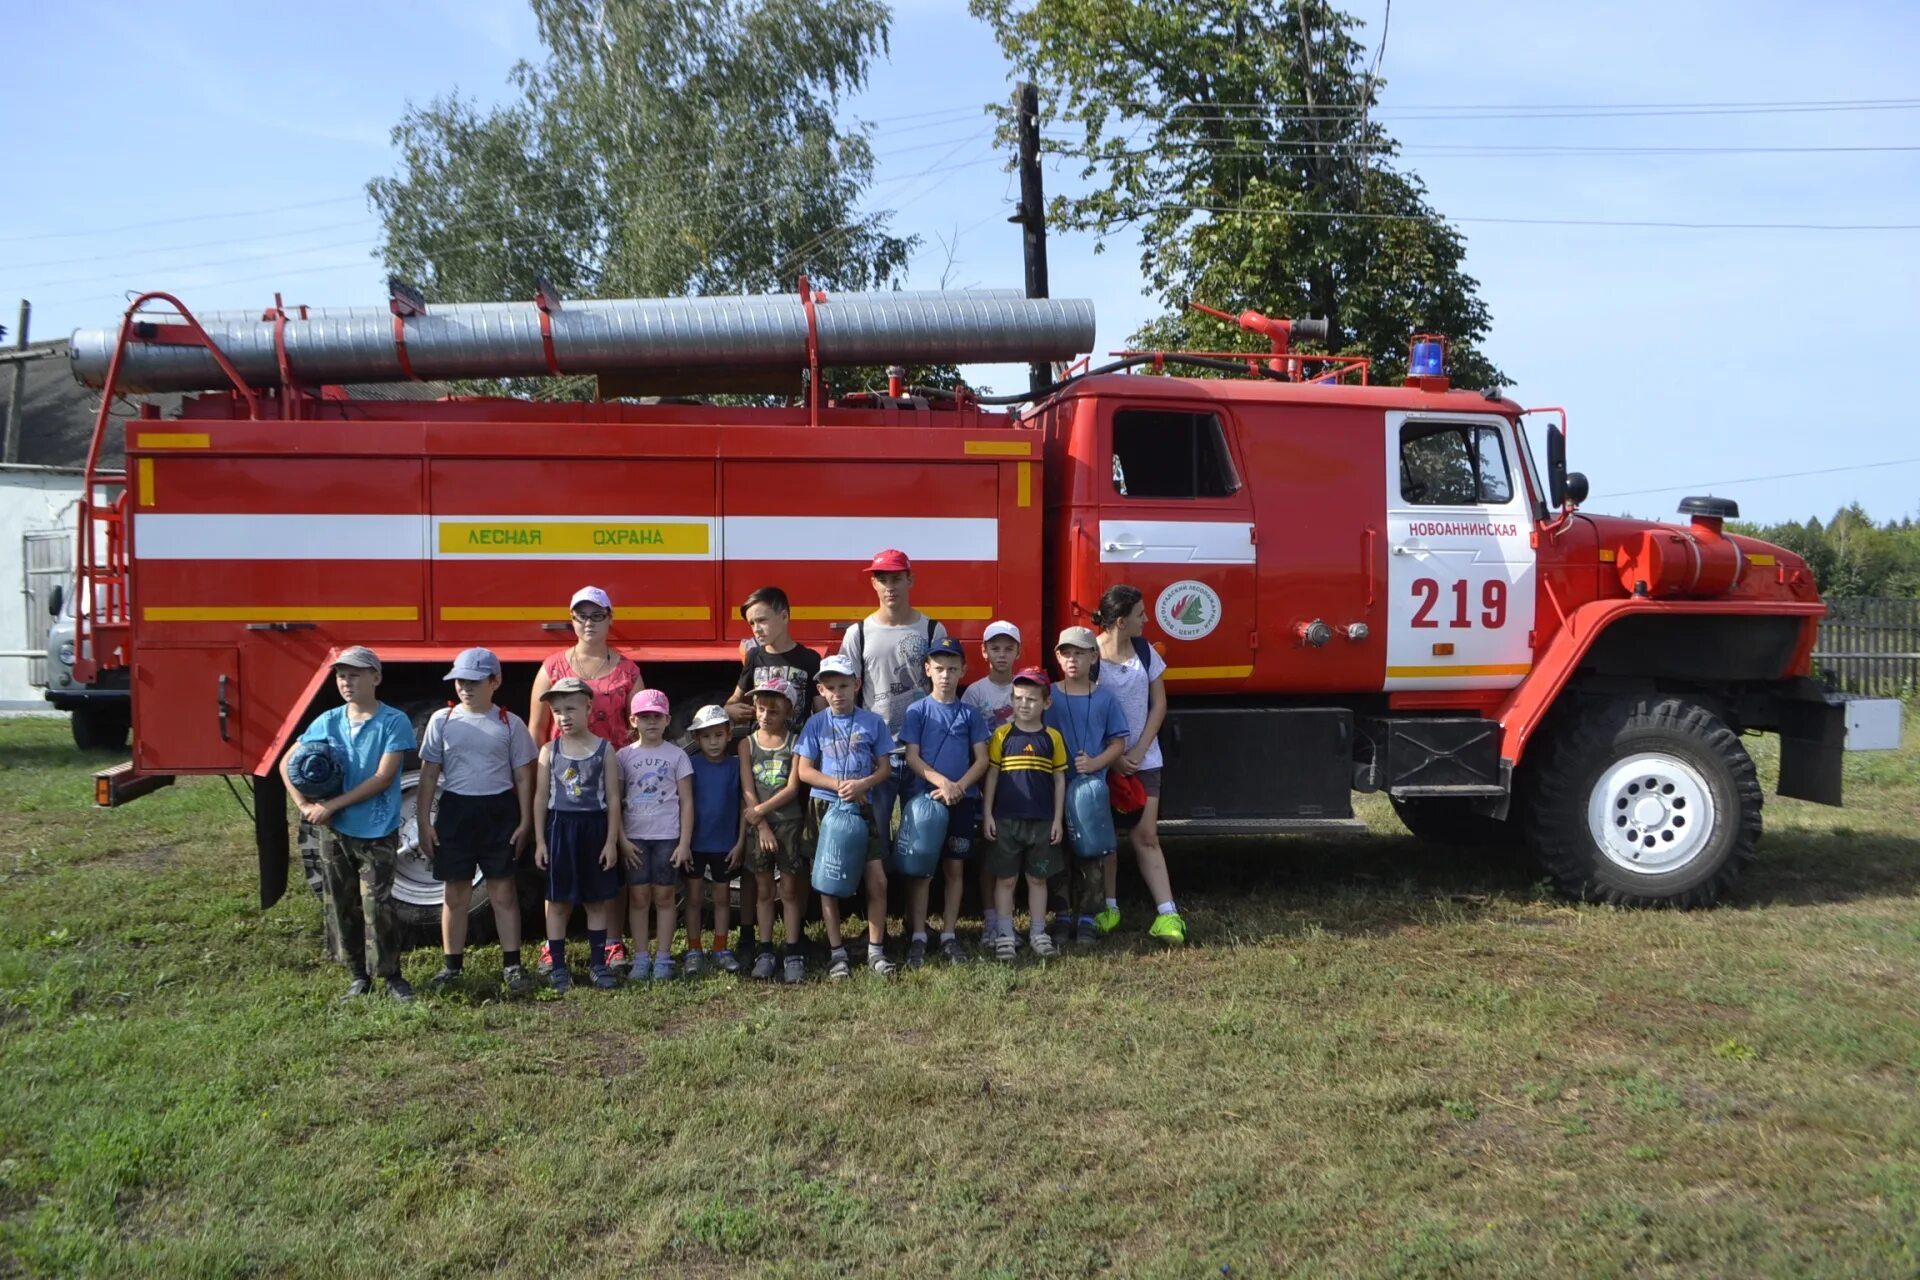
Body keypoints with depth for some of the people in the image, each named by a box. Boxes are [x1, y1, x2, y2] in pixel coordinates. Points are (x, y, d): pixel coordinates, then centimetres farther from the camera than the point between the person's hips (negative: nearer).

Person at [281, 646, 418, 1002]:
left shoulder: (394, 722, -10)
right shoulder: (327, 722, 4)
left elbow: (382, 778, -16)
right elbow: (287, 763, 13)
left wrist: (332, 805, -15)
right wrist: (305, 805, -1)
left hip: (377, 833, -5)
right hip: (335, 832, 5)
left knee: (377, 906, -7)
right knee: (342, 907, 10)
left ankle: (391, 975, 7)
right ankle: (359, 975, 23)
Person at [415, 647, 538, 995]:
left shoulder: (510, 724, 0)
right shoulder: (442, 721, 2)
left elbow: (523, 777, 3)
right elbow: (429, 774, 4)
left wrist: (525, 822, -2)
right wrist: (424, 822, 0)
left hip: (499, 811, -1)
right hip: (456, 810, 1)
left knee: (503, 891, 4)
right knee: (456, 893, 8)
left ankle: (511, 964, 10)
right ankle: (452, 964, 19)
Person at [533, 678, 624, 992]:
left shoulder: (604, 749, -3)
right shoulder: (550, 751, 1)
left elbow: (613, 798, -2)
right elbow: (541, 797, 2)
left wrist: (611, 840, -5)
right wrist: (539, 841, -1)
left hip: (594, 828, 0)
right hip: (559, 828, 0)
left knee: (596, 901, 9)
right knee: (558, 901, 6)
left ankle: (597, 963, 19)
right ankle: (558, 965, 15)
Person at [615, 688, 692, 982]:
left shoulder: (677, 755, 2)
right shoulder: (624, 756, 4)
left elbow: (686, 802, 1)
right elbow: (615, 801, 4)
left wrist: (685, 842, -5)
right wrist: (622, 839, -4)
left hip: (668, 836, -1)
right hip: (635, 837, 1)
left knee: (664, 896, 3)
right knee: (639, 896, 3)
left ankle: (663, 958, 9)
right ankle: (641, 958, 9)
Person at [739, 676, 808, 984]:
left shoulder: (794, 742, -1)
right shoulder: (747, 744, 3)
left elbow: (792, 788, -8)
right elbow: (747, 790, -3)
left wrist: (760, 811, -15)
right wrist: (761, 826, -11)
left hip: (788, 822, -1)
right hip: (757, 824, 1)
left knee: (789, 889, 2)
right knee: (763, 889, 7)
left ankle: (793, 954, 6)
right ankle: (765, 952, 12)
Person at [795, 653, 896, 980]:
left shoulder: (872, 722, 2)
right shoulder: (816, 724, 1)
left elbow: (885, 767, 3)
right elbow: (804, 770, -2)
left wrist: (862, 784, -16)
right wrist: (840, 786, -14)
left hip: (862, 807, 0)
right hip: (825, 808, 0)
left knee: (877, 879, -3)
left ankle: (875, 949, 10)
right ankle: (837, 953, 13)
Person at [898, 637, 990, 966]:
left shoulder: (970, 713, 6)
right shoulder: (917, 711, 1)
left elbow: (982, 759, 4)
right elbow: (912, 758, -5)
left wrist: (960, 786, -12)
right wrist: (942, 782, -18)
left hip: (962, 801, 2)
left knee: (955, 867, 6)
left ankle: (948, 935, 14)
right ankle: (917, 936, 6)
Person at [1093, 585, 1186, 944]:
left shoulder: (1145, 652, 3)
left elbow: (1158, 705, 5)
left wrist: (1139, 750, -6)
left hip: (1143, 759, 2)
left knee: (1146, 835, 0)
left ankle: (1167, 914, -2)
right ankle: (1109, 907, 18)